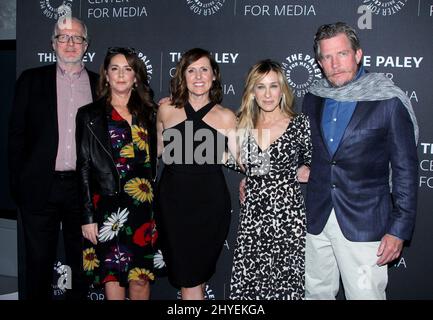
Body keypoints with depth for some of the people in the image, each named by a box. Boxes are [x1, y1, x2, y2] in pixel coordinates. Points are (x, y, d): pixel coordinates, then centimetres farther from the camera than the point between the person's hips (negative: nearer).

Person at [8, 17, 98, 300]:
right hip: (41, 188, -1)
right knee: (39, 262, 9)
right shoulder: (31, 80, 4)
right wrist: (17, 183, -2)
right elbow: (17, 135, 3)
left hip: (85, 188, 1)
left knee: (81, 263, 12)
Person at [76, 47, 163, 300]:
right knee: (113, 278, 3)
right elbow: (84, 167, 0)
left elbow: (152, 161, 13)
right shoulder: (90, 115, 3)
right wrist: (88, 216, -5)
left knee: (141, 279, 5)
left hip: (143, 206, 2)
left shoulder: (149, 113, 11)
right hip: (109, 206, -2)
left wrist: (155, 209, 6)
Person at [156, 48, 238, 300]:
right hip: (173, 201, 1)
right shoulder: (166, 109, 6)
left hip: (210, 203, -1)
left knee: (193, 279, 6)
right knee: (185, 276, 5)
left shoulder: (226, 117, 2)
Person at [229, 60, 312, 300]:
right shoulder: (244, 126, 7)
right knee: (246, 284, 0)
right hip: (252, 217, 3)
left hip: (288, 217, -3)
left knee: (285, 286, 1)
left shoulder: (300, 124, -3)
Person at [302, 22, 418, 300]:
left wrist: (399, 229, -9)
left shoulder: (389, 101, -8)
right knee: (316, 292, 15)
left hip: (363, 224, -4)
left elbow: (405, 170, -7)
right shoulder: (313, 99, 7)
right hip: (315, 221, 5)